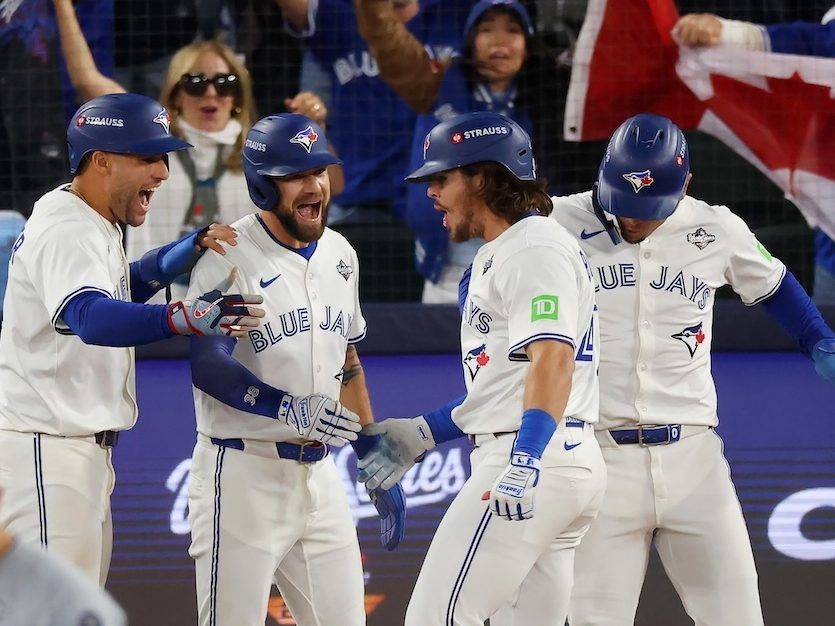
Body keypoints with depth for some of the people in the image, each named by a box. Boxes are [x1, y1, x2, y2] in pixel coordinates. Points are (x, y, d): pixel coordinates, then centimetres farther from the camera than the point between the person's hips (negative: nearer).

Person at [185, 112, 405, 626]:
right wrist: (288, 408, -33)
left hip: (318, 476, 7)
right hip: (243, 473, -7)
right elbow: (207, 366, -19)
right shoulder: (230, 257, -10)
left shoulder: (340, 255, 13)